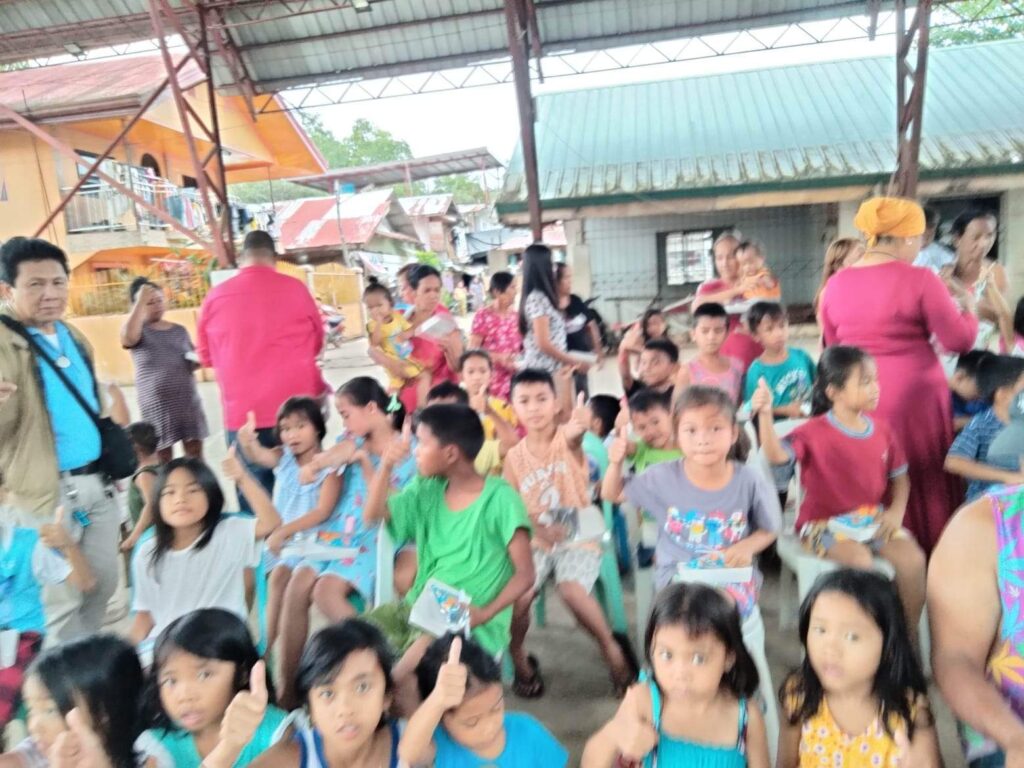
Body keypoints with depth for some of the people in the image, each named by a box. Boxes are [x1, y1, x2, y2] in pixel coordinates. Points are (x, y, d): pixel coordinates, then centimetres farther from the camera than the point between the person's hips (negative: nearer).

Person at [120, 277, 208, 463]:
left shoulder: (179, 330, 11)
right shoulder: (138, 331, -2)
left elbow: (193, 361, 20)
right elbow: (128, 338, -27)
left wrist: (200, 357, -4)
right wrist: (141, 302, -23)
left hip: (188, 401, 4)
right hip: (158, 404, -3)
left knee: (196, 455, 9)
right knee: (164, 460, 5)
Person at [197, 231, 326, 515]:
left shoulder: (215, 296, -1)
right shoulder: (295, 288, -3)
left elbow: (206, 355, 13)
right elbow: (317, 342, 11)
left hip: (242, 414, 0)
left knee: (254, 497, 7)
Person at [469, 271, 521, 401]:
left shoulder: (515, 316, 11)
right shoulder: (483, 315, -6)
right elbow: (472, 350, -8)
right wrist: (499, 358, -17)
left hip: (514, 379, 5)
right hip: (492, 380, -5)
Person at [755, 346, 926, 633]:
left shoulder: (881, 430, 3)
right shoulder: (815, 432, -12)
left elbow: (899, 477, 13)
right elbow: (776, 455, -29)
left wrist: (897, 511, -5)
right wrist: (766, 414, -43)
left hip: (873, 519, 5)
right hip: (825, 523, -5)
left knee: (913, 559, -17)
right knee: (861, 561, -30)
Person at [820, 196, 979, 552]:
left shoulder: (836, 283, 2)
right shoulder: (920, 280, -11)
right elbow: (960, 340, -6)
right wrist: (968, 308, 12)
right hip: (914, 395, -4)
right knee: (922, 480, 11)